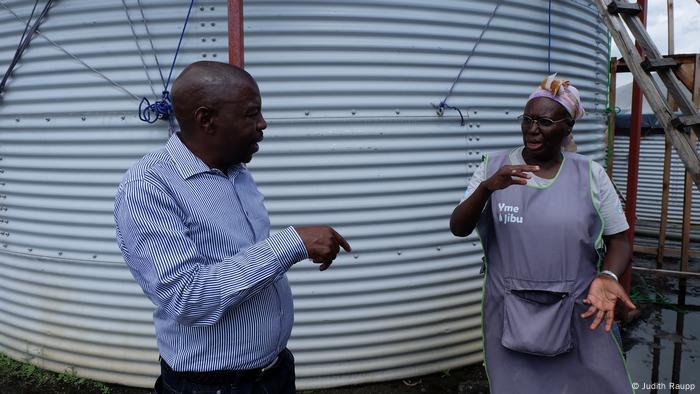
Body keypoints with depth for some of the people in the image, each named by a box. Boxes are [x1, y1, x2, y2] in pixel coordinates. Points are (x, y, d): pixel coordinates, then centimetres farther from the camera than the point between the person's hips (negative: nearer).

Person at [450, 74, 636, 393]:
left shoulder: (591, 175, -2)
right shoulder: (494, 168, -3)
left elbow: (619, 241, 2)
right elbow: (458, 229, -10)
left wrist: (607, 276, -18)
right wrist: (487, 187, -27)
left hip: (579, 317, 1)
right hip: (509, 317, 0)